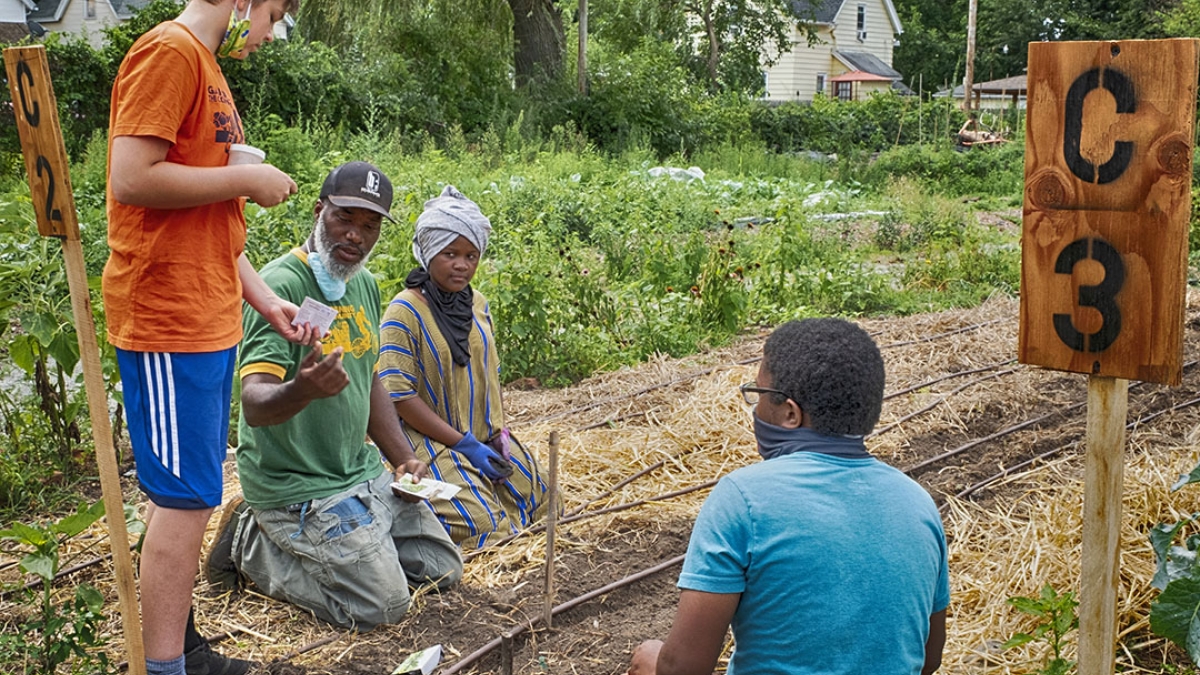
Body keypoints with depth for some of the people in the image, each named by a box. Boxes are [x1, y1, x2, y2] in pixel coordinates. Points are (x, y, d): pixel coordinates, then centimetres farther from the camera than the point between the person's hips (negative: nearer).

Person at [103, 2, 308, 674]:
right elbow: (131, 179, -21)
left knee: (191, 496, 14)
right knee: (184, 500, -4)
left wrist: (267, 301, 16)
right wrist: (246, 178, -12)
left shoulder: (207, 66, 20)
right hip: (169, 322, -9)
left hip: (209, 322, 10)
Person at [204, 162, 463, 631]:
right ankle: (251, 542, 4)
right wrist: (302, 390, -52)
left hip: (363, 473, 8)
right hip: (296, 485, -8)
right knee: (383, 605, -14)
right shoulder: (282, 284, -20)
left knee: (442, 570, 9)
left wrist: (404, 459, 8)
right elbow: (255, 405, -30)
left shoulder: (364, 285, 7)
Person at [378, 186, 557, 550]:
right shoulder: (404, 312, -15)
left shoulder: (478, 304, 6)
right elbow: (399, 396, -18)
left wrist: (499, 434, -1)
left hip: (484, 438, 7)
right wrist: (464, 444, -19)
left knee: (538, 499, 7)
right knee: (481, 526, -20)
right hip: (431, 440, -7)